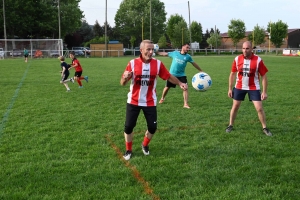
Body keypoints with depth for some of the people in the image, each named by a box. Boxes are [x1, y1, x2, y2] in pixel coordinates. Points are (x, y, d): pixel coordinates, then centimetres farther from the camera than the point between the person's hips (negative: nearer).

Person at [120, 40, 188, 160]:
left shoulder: (158, 63, -8)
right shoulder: (132, 63, -12)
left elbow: (168, 77, 7)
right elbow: (122, 83, -9)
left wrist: (180, 83, -4)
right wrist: (125, 77, -31)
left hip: (150, 102, 1)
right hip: (133, 101, -1)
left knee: (153, 127, 2)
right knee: (128, 126, 0)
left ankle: (145, 145, 32)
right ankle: (128, 150, 22)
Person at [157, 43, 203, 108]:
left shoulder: (188, 56, 0)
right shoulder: (175, 53, -1)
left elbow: (194, 64, 10)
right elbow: (165, 54, 8)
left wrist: (201, 71, 15)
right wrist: (157, 52, 1)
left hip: (181, 75, 0)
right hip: (172, 74, 0)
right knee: (167, 87, 13)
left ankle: (185, 104, -9)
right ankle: (162, 99, 39)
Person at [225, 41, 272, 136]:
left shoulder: (258, 60, -15)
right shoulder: (237, 59, -8)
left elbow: (264, 76, -8)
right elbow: (232, 74, 4)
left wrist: (264, 91, -11)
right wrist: (230, 88, 3)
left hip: (253, 88, -2)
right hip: (239, 87, 2)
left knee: (259, 108, -4)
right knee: (235, 107, 9)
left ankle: (264, 128, 12)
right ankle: (230, 125, 27)